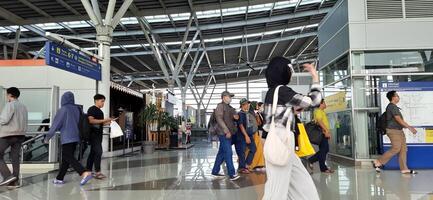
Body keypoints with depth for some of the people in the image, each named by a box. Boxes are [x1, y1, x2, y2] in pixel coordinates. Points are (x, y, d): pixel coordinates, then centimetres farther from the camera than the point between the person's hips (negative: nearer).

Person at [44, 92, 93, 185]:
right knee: (65, 158, 15)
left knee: (69, 158, -10)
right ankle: (59, 178, 22)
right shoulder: (77, 109, 8)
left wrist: (48, 136, 2)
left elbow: (56, 124, -7)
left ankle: (85, 173, -26)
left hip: (67, 138, -7)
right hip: (76, 137, 7)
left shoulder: (63, 109, -9)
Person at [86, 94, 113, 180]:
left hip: (98, 134, 9)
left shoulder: (100, 111, 19)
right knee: (98, 152, -14)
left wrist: (107, 122, 10)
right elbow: (91, 120, -20)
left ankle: (88, 171, 19)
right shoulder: (92, 109, -8)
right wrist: (103, 120, -20)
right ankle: (97, 172, -12)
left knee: (93, 152, 12)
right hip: (93, 134, -9)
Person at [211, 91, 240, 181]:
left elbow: (231, 119, 27)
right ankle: (232, 174, -8)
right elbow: (219, 119, -16)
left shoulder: (230, 107, 19)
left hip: (228, 133, 9)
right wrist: (226, 131, -21)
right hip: (223, 133, -9)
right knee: (228, 153, -10)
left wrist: (235, 116, 2)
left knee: (221, 153, 12)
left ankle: (215, 171, 20)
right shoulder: (220, 106, -7)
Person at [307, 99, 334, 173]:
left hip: (324, 134, 10)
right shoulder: (318, 111, -11)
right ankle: (323, 168, 4)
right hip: (322, 134, -10)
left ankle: (311, 160, 18)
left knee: (325, 150, 14)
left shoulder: (322, 112, 21)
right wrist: (326, 130, -27)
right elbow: (319, 121, -24)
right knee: (323, 151, -4)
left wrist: (327, 132, 19)